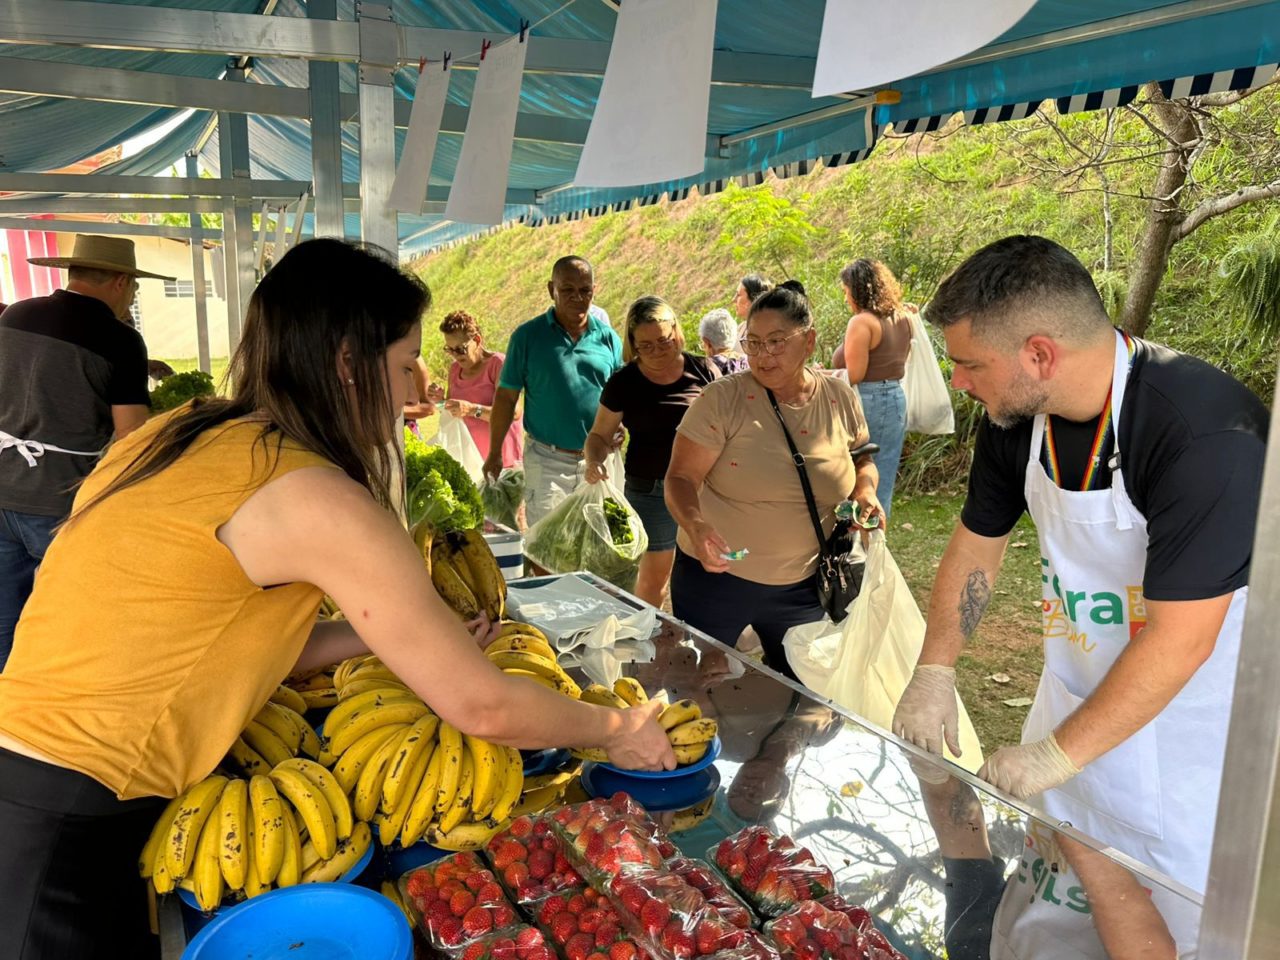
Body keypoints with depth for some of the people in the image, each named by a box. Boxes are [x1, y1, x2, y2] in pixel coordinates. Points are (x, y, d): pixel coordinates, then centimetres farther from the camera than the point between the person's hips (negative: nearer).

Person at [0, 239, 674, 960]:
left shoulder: (183, 437, 4)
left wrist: (397, 638, 9)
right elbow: (484, 709, -16)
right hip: (59, 837, -8)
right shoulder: (317, 501, -21)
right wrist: (615, 730, 1)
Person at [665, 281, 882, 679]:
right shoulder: (722, 399, -15)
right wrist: (695, 527, -36)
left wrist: (865, 491, -7)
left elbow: (862, 457, 15)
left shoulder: (841, 399, -3)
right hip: (716, 576, -3)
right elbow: (680, 479, -17)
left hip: (802, 585, 4)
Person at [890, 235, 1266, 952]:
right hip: (1078, 694, 6)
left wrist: (1059, 755, -23)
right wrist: (935, 671, -4)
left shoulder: (1209, 433, -31)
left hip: (1189, 725, -6)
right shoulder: (1017, 417, -10)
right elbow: (977, 543, 4)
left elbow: (1180, 640, -30)